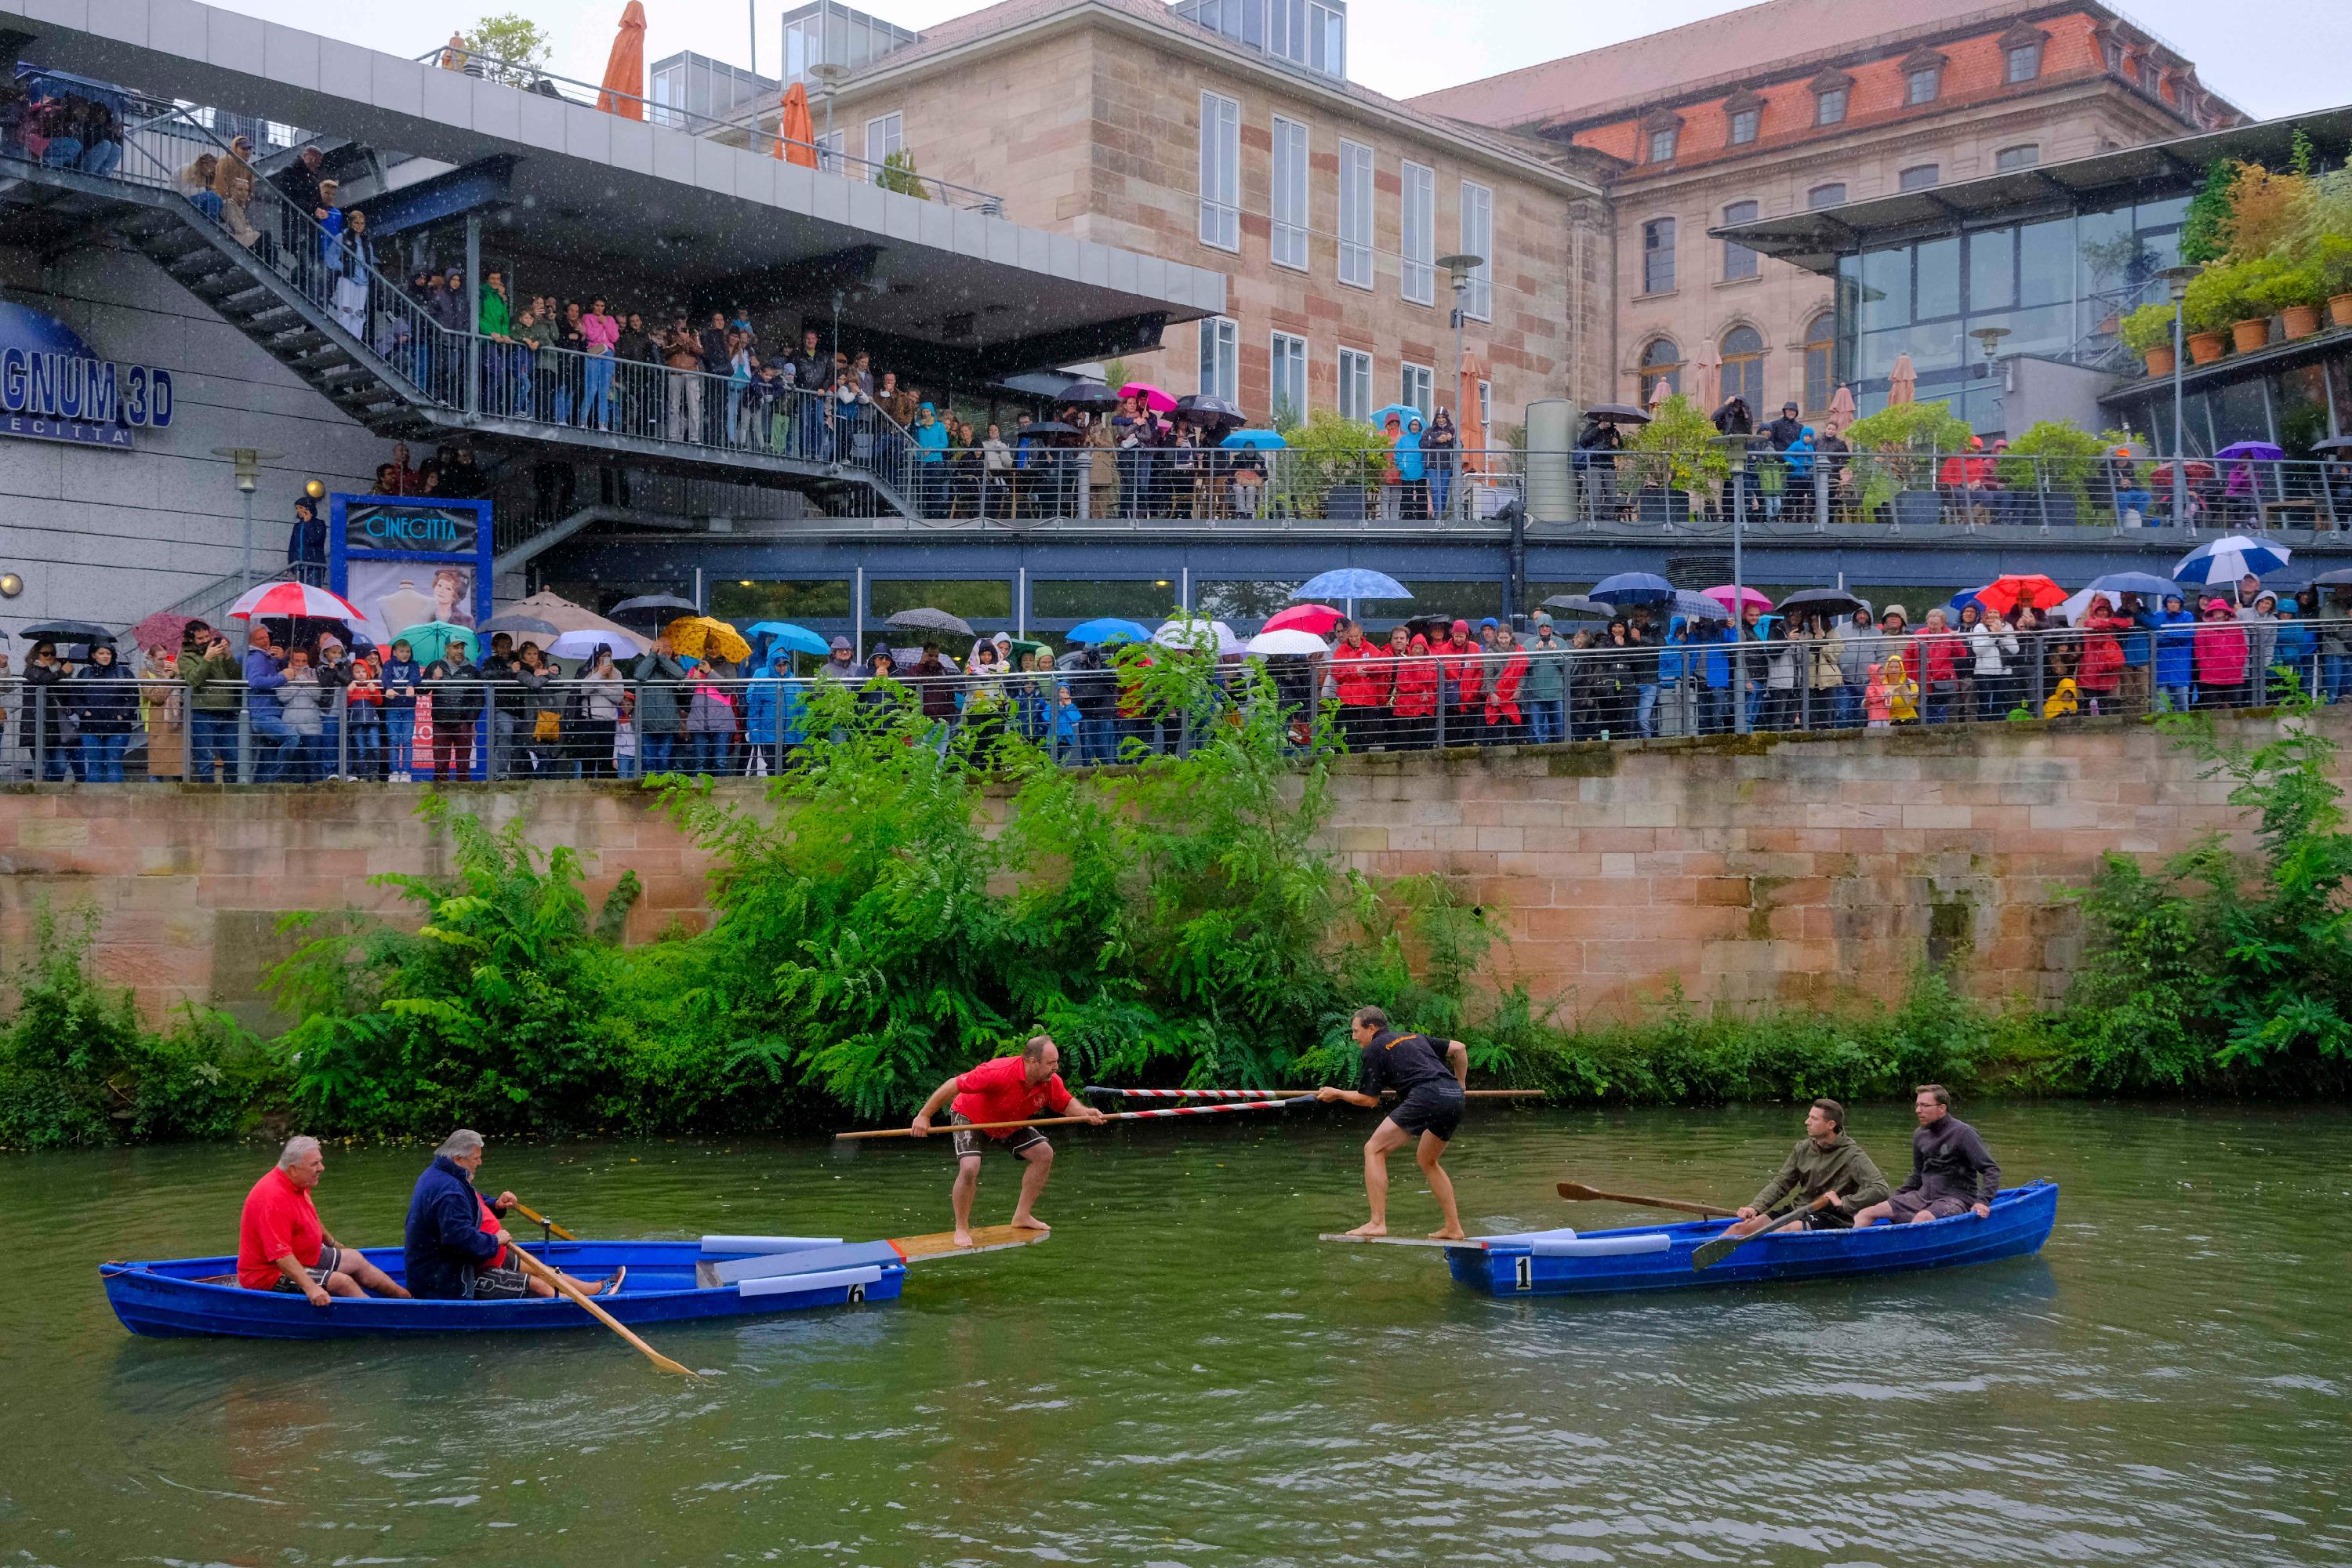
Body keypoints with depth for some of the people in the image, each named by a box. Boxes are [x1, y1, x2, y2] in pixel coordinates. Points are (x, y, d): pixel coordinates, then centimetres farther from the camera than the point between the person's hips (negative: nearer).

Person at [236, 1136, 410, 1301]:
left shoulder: (298, 1184, 1)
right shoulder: (274, 1199, -31)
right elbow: (280, 1254, -37)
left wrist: (333, 1243, 37)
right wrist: (311, 1288, -44)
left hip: (300, 1258, 11)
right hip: (271, 1274, -11)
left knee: (355, 1259, 14)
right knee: (342, 1282, -20)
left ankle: (405, 1297, 23)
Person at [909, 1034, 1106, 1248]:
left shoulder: (1051, 1082, -21)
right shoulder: (999, 1072, -41)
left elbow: (1066, 1104, 0)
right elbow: (953, 1086, -35)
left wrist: (1085, 1113, -24)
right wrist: (924, 1116, -32)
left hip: (1009, 1123, 7)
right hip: (969, 1117, -6)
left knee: (1044, 1153, -2)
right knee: (969, 1168, -26)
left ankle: (1022, 1216, 12)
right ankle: (961, 1229, -5)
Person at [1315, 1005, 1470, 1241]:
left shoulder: (1375, 1049, 10)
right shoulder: (1416, 1038, 29)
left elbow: (1369, 1100, 10)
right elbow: (1459, 1048, 30)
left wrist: (1337, 1094, 25)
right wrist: (1460, 1083, 41)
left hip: (1426, 1097, -8)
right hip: (1454, 1097, 8)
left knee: (1374, 1149, 0)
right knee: (1428, 1161, 27)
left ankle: (1377, 1223, -9)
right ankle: (1453, 1228, 24)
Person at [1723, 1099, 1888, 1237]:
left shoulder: (1851, 1155, -8)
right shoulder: (1803, 1148, 10)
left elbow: (1880, 1190, -16)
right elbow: (1781, 1184, 11)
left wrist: (1843, 1203, -19)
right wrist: (1755, 1207, -4)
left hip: (1833, 1220, -7)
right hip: (1800, 1211, 7)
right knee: (1740, 1228, -13)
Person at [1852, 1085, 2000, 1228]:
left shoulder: (1963, 1133, -9)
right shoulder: (1920, 1135, 12)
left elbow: (1992, 1170, -12)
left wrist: (1983, 1202, -25)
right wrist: (1895, 1198, 16)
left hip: (1956, 1198, -7)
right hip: (1924, 1195, 7)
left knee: (1922, 1217, -39)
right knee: (1867, 1213, -10)